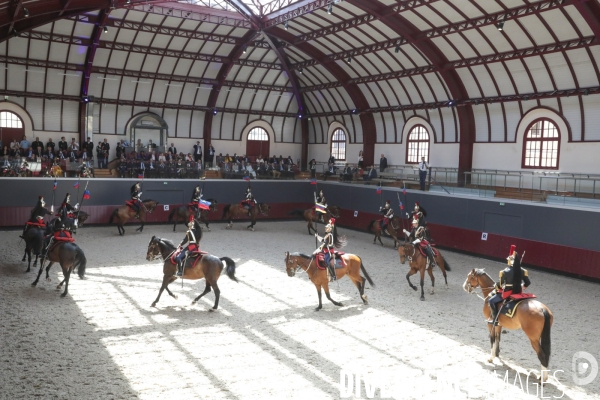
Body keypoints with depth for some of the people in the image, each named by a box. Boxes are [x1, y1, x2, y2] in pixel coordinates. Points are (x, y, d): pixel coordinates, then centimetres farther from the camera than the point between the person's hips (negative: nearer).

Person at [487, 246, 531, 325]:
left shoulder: (505, 271, -20)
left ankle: (495, 319, 5)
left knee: (491, 301, 8)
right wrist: (522, 287, 20)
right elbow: (528, 283, 3)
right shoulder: (522, 271, -4)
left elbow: (500, 284, -12)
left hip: (507, 292, -7)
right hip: (518, 292, 7)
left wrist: (496, 288, 9)